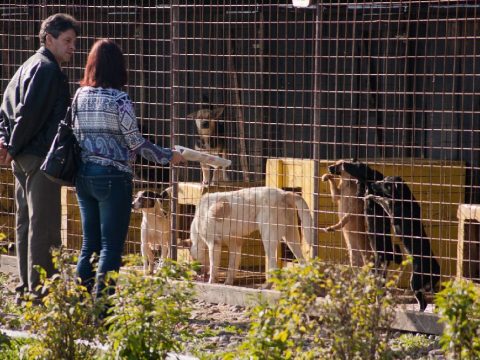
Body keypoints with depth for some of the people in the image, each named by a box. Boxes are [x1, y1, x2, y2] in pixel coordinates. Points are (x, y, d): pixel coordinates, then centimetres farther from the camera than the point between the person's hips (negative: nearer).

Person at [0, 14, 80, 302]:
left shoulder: (29, 66, 18)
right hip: (42, 157, -10)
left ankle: (26, 288, 19)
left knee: (27, 222, 13)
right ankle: (39, 289, -8)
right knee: (44, 227, -8)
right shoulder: (47, 69, -13)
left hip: (24, 159, 10)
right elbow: (30, 113, -20)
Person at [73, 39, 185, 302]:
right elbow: (135, 142, -9)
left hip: (83, 175, 6)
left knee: (89, 242, 14)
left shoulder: (79, 96, 4)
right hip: (113, 176, -6)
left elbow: (76, 135, 10)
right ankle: (101, 298, -5)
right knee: (111, 245, -1)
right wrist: (168, 156, 3)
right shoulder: (119, 100, -11)